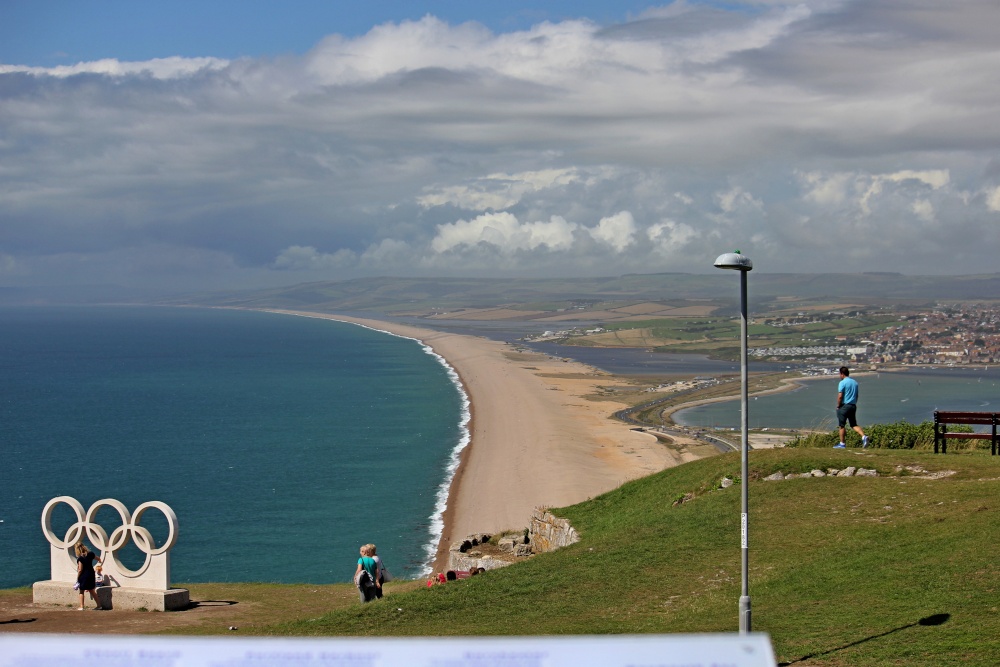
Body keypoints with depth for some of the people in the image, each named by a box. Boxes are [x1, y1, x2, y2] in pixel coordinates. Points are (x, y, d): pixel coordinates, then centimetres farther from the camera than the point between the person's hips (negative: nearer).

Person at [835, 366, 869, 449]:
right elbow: (857, 396, 16)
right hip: (853, 406, 7)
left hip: (844, 406, -7)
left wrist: (838, 406, -6)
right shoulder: (855, 382, 11)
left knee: (842, 425, 3)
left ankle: (842, 443, 8)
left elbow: (840, 396, -17)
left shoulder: (842, 383, -12)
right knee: (854, 424, 10)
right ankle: (863, 436, -12)